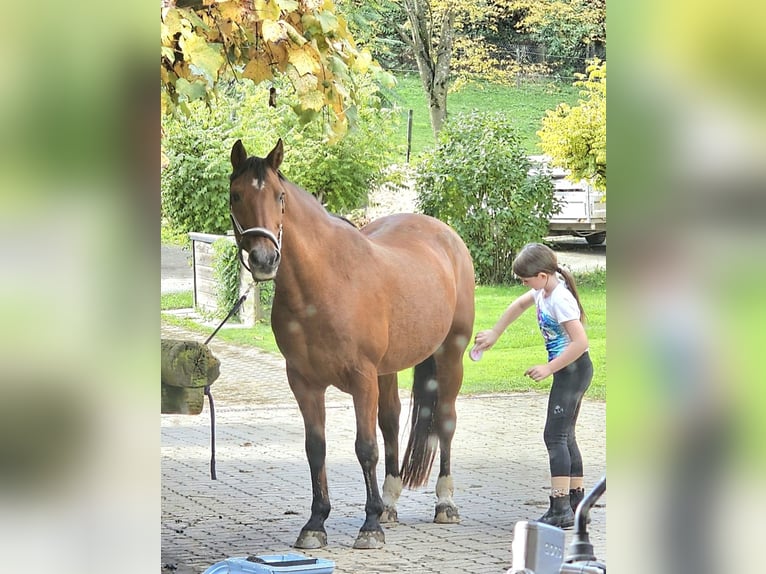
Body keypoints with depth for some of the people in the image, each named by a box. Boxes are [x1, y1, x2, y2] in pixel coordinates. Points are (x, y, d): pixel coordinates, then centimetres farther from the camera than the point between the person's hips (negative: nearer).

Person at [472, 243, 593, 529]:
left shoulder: (560, 299, -22)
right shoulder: (544, 290, 7)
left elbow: (580, 342, -28)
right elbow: (518, 305, 27)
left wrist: (549, 368, -23)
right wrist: (494, 334, 28)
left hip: (573, 369, -10)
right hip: (569, 371, 10)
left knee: (555, 436, -12)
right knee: (565, 437, 14)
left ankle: (560, 509, -16)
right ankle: (577, 504, 18)